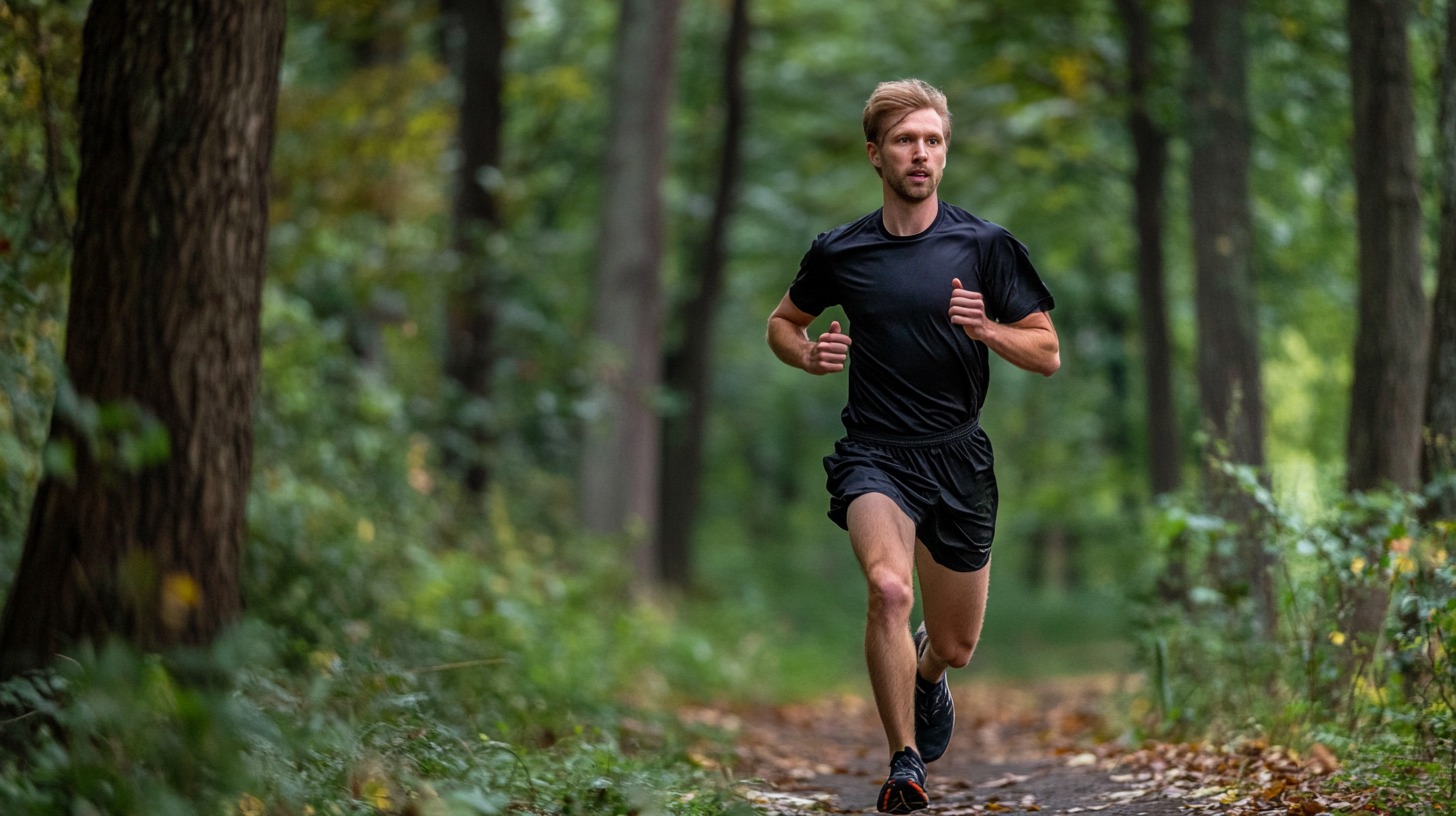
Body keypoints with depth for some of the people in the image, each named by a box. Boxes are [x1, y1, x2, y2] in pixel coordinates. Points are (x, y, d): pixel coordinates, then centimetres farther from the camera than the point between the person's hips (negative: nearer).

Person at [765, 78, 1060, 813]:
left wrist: (986, 328, -18)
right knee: (889, 588, -31)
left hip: (959, 458, 2)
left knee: (956, 646, 11)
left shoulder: (985, 246, -1)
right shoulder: (839, 251, 1)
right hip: (875, 453, -1)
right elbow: (782, 322, 18)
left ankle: (926, 670, 50)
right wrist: (812, 356, -4)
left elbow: (1048, 353, 2)